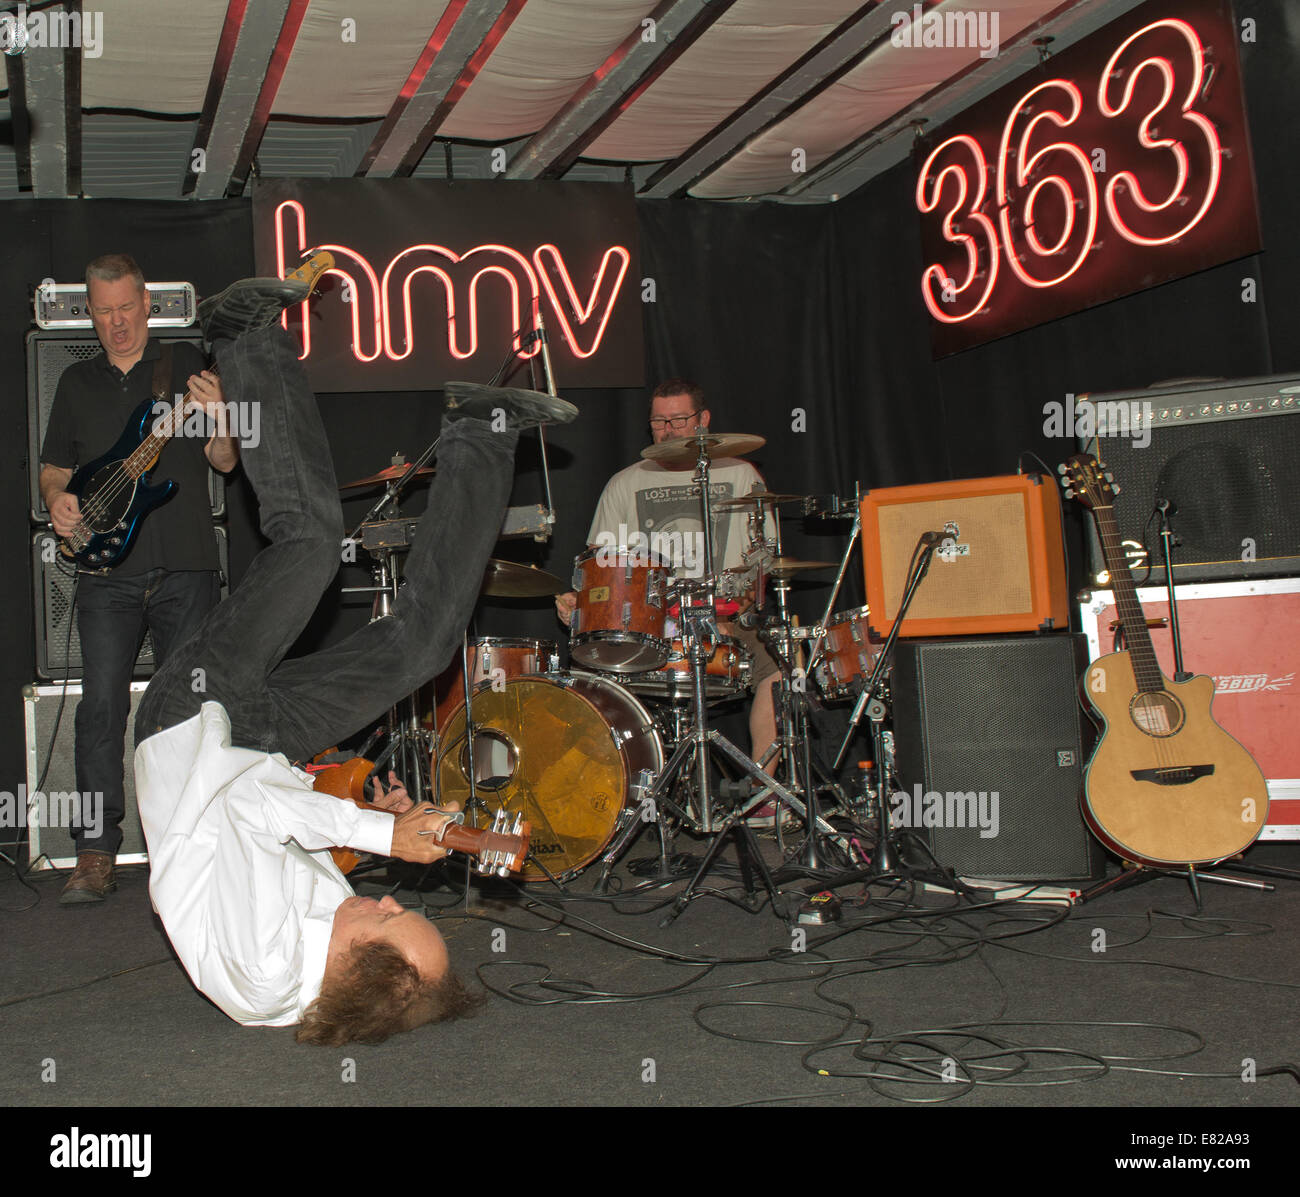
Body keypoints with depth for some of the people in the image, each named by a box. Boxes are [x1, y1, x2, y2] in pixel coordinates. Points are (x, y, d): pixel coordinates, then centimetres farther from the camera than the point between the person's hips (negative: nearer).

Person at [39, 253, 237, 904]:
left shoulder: (187, 365, 9)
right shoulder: (77, 382, 17)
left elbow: (225, 463, 4)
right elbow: (54, 467, 21)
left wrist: (217, 417, -17)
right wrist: (58, 498, -1)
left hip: (186, 568, -1)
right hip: (106, 568, 2)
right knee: (101, 704, -8)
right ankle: (96, 854, -3)